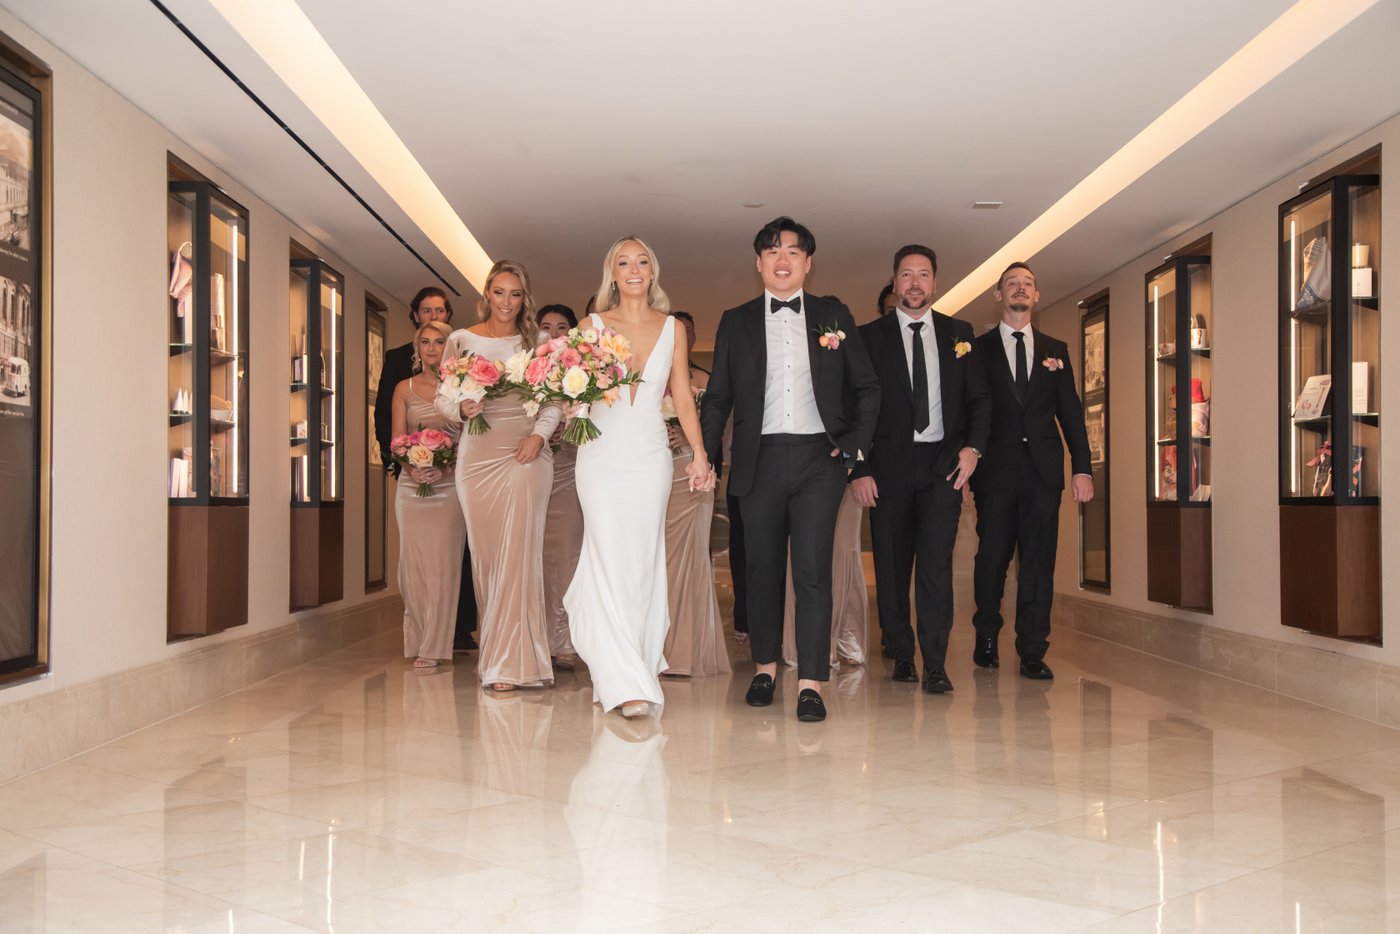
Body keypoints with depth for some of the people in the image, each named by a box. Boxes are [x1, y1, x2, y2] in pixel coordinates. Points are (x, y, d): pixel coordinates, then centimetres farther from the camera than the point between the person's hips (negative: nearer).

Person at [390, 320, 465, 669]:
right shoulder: (404, 389, 11)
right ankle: (419, 640, 13)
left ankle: (433, 646, -1)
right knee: (414, 561, 0)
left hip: (450, 484, -2)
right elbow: (397, 440, 5)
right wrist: (411, 467, -15)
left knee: (443, 562, -6)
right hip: (412, 484, 2)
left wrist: (445, 467, -18)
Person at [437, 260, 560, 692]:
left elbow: (554, 398, 4)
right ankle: (495, 650, 13)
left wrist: (538, 434, -12)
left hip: (525, 454, -1)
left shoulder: (536, 341, 7)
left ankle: (511, 662, -6)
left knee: (518, 553, -8)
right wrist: (462, 409, -11)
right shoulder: (461, 341, 9)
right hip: (478, 455, 2)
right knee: (484, 554, 3)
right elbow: (442, 397, 10)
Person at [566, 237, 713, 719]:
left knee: (644, 563, 3)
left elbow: (683, 396, 9)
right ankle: (627, 684, -8)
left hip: (650, 456, 2)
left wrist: (699, 454, 2)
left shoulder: (672, 328, 9)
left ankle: (638, 665, 16)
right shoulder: (592, 326, 5)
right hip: (602, 455, -2)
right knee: (610, 563, -9)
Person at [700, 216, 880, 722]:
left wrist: (856, 446, 0)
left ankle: (811, 684, -4)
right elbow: (718, 396, 10)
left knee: (812, 570, -8)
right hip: (760, 460, 1)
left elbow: (867, 388, 11)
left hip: (820, 457, -1)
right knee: (762, 569, 9)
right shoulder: (736, 321, 10)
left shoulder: (834, 316, 9)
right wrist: (706, 458, 1)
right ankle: (765, 666, 25)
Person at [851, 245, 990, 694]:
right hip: (889, 467, 0)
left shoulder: (959, 333, 11)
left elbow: (979, 397, 11)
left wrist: (973, 446, -5)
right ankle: (902, 657, 18)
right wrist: (859, 470, -5)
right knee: (891, 568, 5)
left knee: (936, 563, -10)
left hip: (943, 463, 0)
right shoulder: (870, 336, 5)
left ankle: (935, 665, -6)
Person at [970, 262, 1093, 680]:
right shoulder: (978, 349, 6)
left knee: (1038, 563, 1)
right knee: (992, 559, 3)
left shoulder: (1055, 350, 14)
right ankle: (986, 639, 21)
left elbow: (1071, 411, 11)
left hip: (1043, 471, 2)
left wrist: (1082, 468, 2)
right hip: (996, 470, -2)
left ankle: (1033, 653, 6)